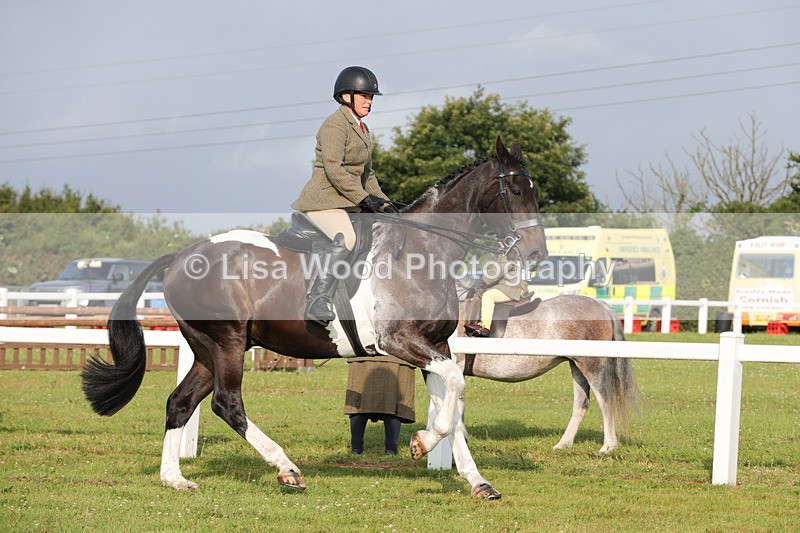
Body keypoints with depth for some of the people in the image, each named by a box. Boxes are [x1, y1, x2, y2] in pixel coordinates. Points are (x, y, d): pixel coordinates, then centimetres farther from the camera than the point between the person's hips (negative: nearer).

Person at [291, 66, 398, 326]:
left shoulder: (362, 129, 21)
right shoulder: (335, 125, -10)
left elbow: (367, 173, 27)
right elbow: (333, 169, -20)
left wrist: (381, 201, 11)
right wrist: (364, 198, -21)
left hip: (348, 204, 11)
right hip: (324, 199, -11)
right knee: (345, 239, -33)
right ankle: (318, 302, -37)